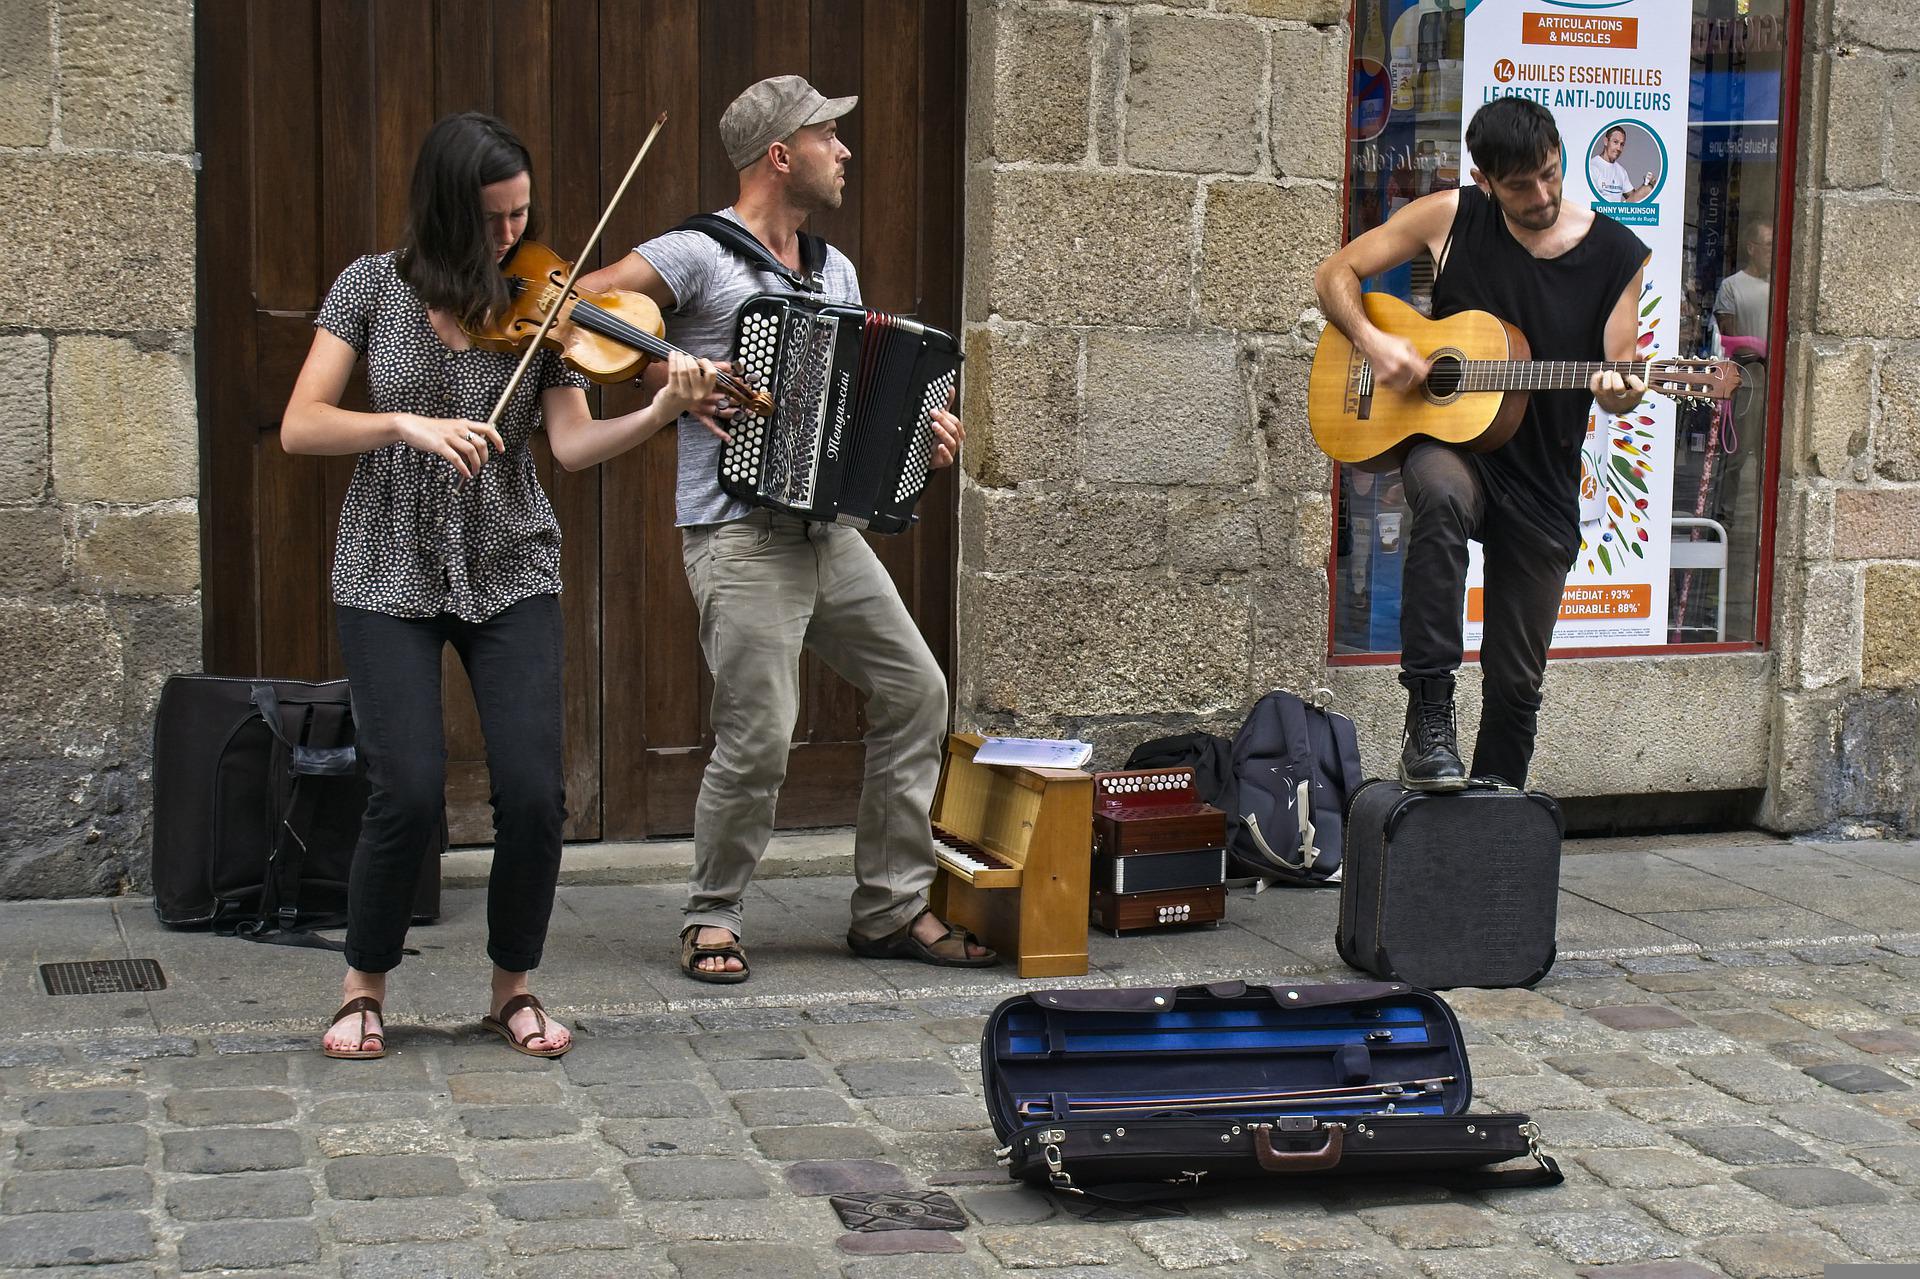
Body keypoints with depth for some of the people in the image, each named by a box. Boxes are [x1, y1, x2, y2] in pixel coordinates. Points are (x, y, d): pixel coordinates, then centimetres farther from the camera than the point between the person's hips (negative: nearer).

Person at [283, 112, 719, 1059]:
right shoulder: (375, 287, -2)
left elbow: (573, 445, -11)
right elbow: (299, 427, -9)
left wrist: (662, 411, -27)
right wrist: (408, 424, -24)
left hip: (510, 572, 1)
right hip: (390, 575, -1)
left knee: (533, 793, -9)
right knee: (410, 793, -12)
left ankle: (513, 989, 14)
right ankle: (364, 990, 12)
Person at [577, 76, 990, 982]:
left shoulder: (835, 270, 17)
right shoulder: (699, 254, -8)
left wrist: (920, 428, 4)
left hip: (828, 527, 8)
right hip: (738, 533, -8)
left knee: (915, 691, 7)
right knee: (758, 736, -11)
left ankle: (890, 909, 17)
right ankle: (713, 918, 11)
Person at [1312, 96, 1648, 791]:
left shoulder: (1616, 254, -2)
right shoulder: (1451, 216, -5)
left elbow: (1617, 379, 0)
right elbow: (1335, 274, 1)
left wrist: (1619, 389, -25)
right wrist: (1373, 342, -17)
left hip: (1543, 483, 2)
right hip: (1444, 443, -2)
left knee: (1516, 682, 7)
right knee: (1443, 498, -40)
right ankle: (1428, 718, -35)